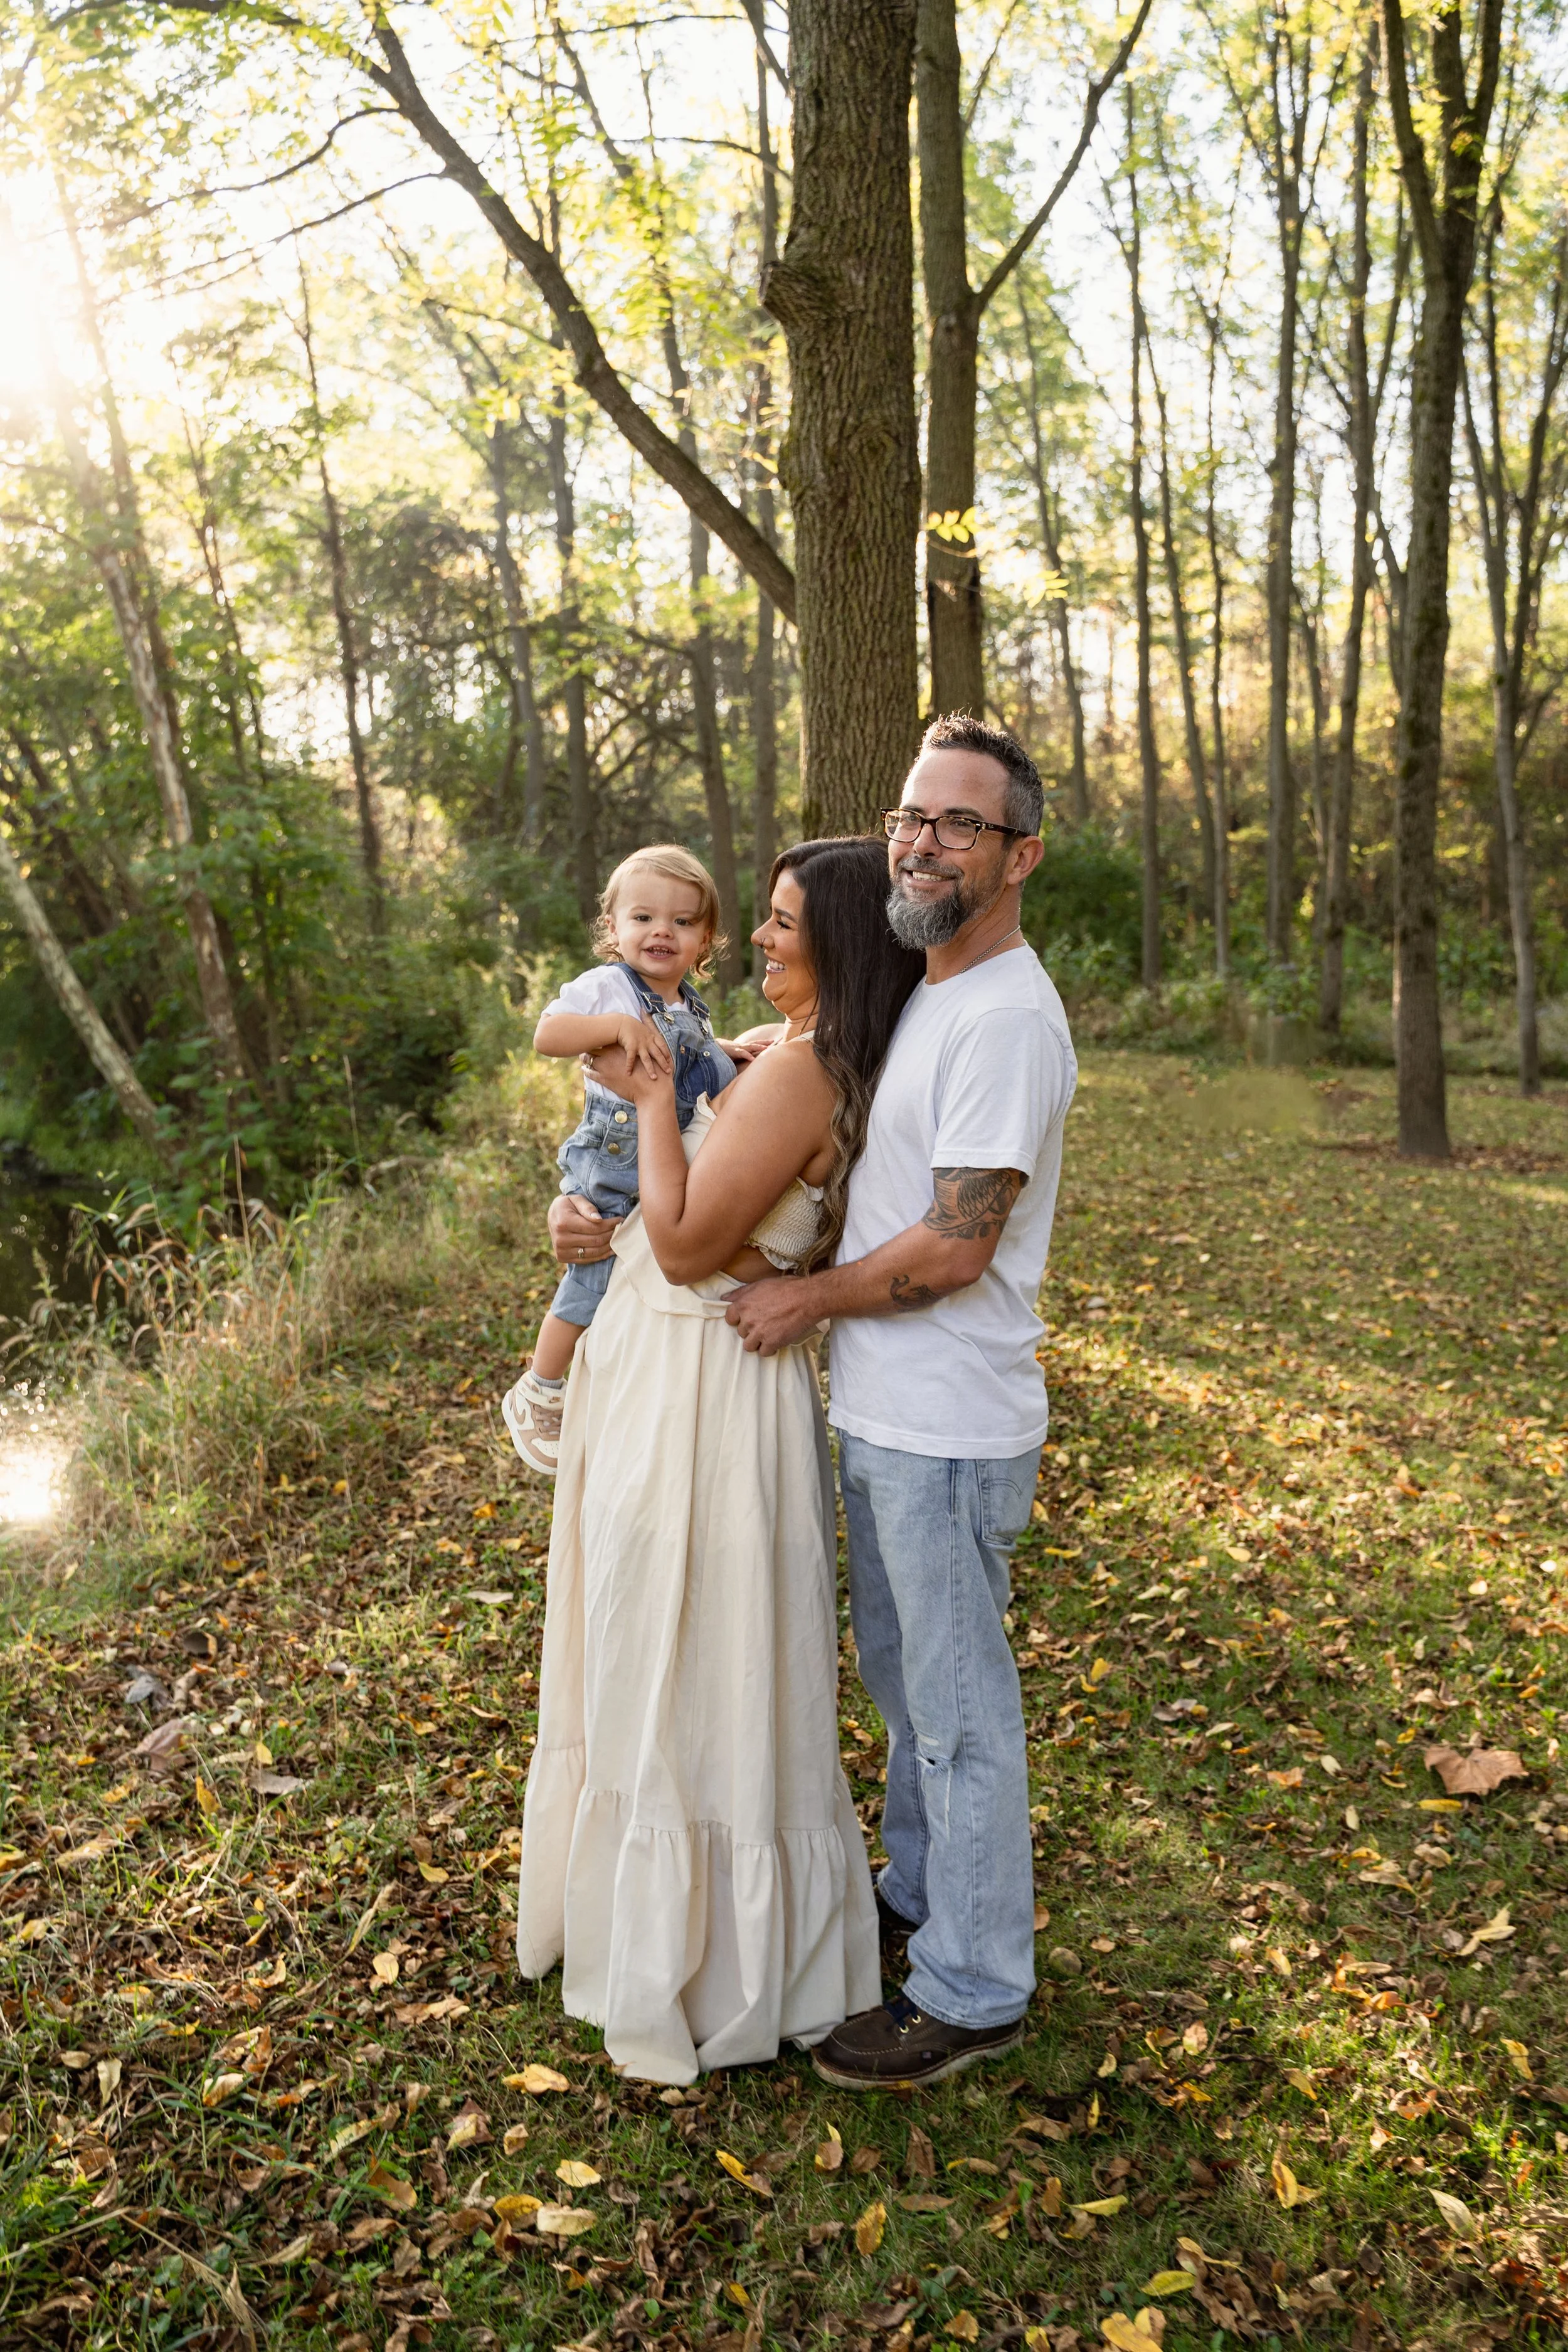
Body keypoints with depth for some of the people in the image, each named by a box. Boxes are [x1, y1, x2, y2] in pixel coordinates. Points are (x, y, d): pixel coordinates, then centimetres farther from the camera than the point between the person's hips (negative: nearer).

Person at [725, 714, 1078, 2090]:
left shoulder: (1006, 1017, -21)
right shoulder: (923, 993, 12)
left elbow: (954, 1249, -24)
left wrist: (807, 1300, -12)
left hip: (946, 1430, -10)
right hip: (881, 1411, 10)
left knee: (958, 1710, 5)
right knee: (900, 1673, 24)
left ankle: (973, 1992, 22)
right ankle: (918, 1891, 44)